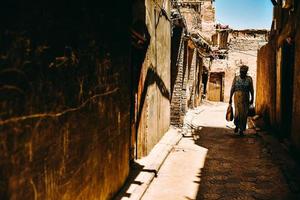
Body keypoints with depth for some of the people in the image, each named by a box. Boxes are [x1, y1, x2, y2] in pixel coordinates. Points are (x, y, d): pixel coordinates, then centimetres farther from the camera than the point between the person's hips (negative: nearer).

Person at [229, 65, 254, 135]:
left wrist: (252, 99, 0)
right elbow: (232, 89, 3)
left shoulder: (249, 79, 0)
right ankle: (237, 125, 19)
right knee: (237, 113, -9)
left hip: (245, 99, 0)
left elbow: (251, 90, 3)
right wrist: (230, 98, 0)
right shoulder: (236, 78, 1)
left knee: (244, 114, -1)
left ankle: (241, 129, 10)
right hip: (237, 97, 0)